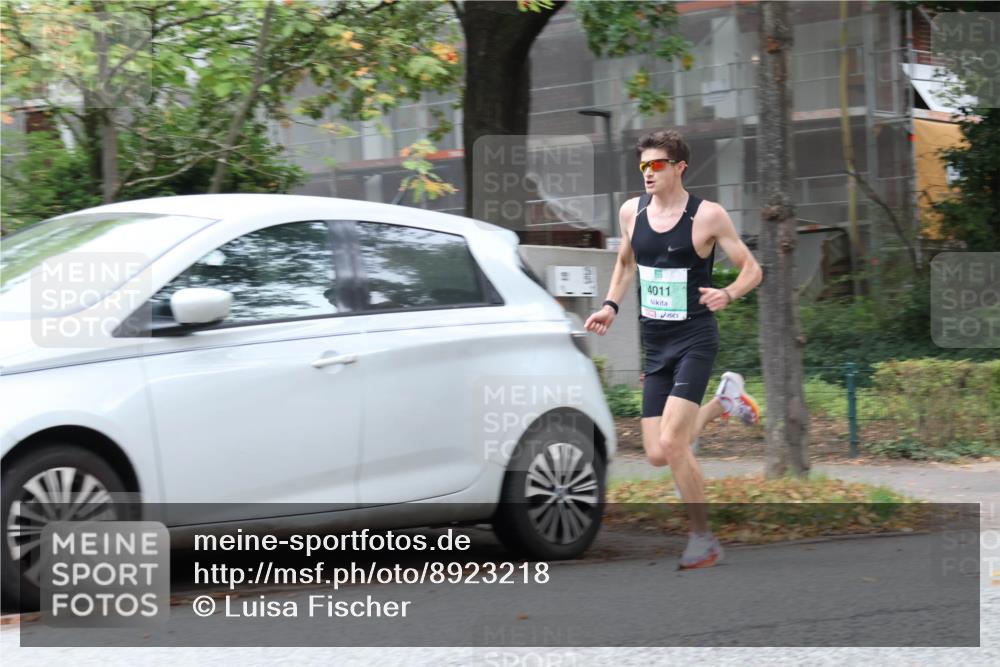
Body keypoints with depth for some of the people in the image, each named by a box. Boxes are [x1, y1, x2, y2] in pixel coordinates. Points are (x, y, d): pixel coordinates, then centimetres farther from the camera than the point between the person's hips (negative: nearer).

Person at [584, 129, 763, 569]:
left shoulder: (707, 215, -11)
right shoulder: (632, 211, 4)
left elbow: (752, 269, -5)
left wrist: (727, 294, -25)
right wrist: (610, 307, 9)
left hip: (695, 339, -6)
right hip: (655, 344, 6)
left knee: (671, 443, -18)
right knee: (657, 455, 4)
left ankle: (703, 539, 0)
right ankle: (723, 402, 31)